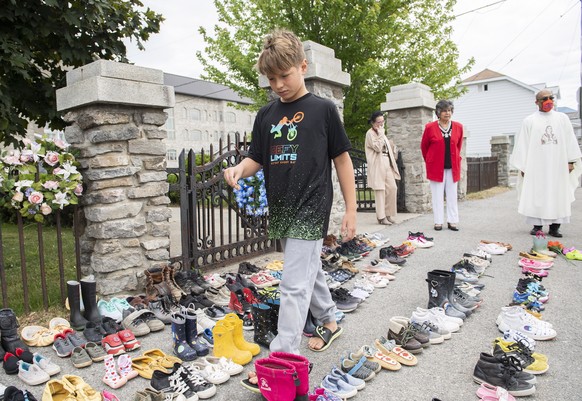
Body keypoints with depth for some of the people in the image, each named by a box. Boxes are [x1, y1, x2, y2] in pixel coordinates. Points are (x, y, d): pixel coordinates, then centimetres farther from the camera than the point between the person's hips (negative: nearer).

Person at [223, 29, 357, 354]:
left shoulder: (323, 109, -5)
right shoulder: (266, 115, 9)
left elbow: (342, 159, -3)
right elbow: (256, 159, 11)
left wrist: (351, 210, -4)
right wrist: (239, 169, -13)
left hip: (310, 209, -6)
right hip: (280, 210, 6)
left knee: (294, 285, -7)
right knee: (310, 271, 21)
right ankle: (330, 321, 42)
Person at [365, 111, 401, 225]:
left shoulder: (380, 132, 20)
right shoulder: (370, 133, -6)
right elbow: (377, 147, -17)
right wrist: (381, 134, -12)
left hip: (387, 163, 8)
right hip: (378, 165, -8)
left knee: (392, 188, 3)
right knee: (380, 190, -6)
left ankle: (388, 214, 13)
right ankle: (381, 217, 0)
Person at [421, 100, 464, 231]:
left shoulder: (458, 127, 3)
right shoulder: (430, 127, -5)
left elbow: (459, 145, 17)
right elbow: (424, 146, 6)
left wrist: (455, 158, 15)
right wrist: (429, 161, 11)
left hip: (452, 167, 3)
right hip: (436, 167, -3)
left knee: (452, 195, 7)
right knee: (437, 196, 3)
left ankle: (452, 221, 14)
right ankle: (438, 222, 11)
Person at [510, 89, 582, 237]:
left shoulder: (562, 118, 11)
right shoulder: (529, 121, 6)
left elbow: (570, 141, 9)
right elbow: (522, 145, 3)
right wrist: (523, 166, -2)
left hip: (558, 166, 2)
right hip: (536, 166, -2)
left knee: (558, 194, 1)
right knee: (537, 195, -2)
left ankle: (554, 226, 6)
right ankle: (537, 226, 5)